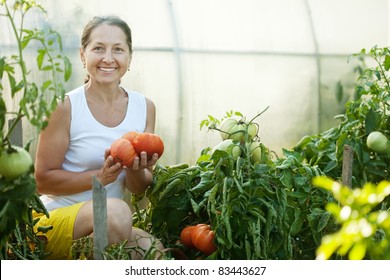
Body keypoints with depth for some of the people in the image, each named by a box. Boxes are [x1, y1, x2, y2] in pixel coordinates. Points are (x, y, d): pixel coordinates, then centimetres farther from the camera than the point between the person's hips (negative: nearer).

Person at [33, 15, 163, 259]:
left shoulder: (144, 107, 3)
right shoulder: (65, 107, -11)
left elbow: (141, 188, 6)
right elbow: (43, 180, -10)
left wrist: (136, 171, -17)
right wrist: (99, 177, -23)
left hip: (109, 226, 4)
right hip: (56, 219, -4)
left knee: (156, 252, -25)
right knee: (115, 211, -34)